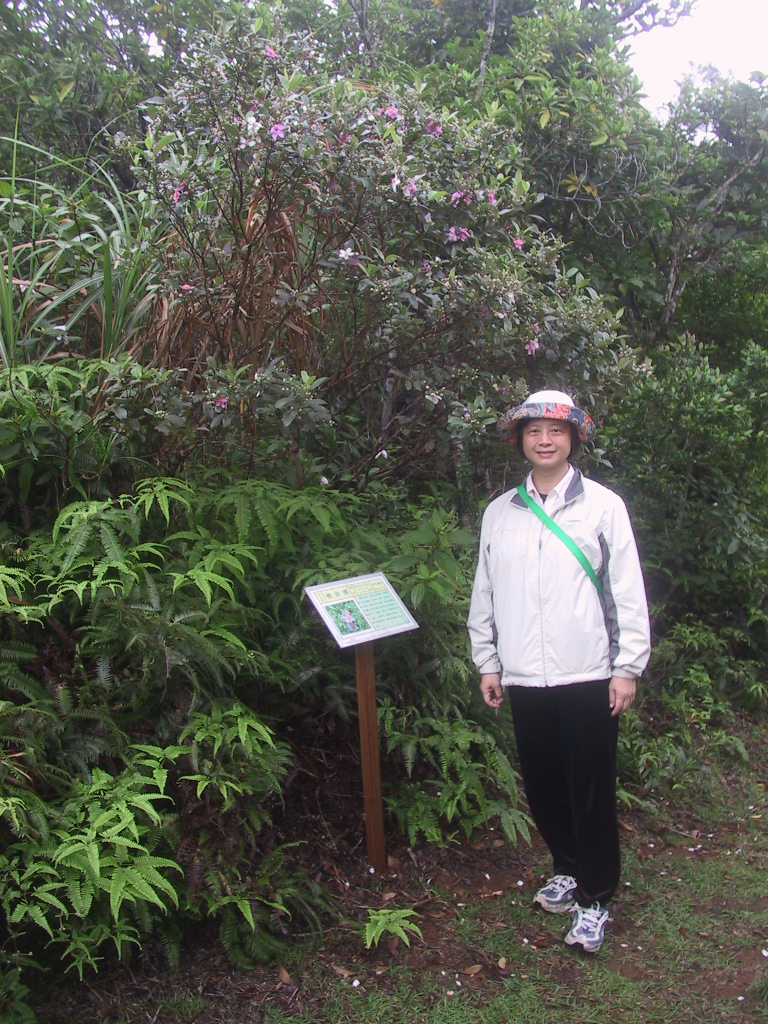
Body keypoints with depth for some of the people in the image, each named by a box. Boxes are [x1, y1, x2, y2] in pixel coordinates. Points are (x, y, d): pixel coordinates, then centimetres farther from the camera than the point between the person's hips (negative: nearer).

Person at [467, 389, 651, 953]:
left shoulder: (603, 505, -1)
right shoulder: (499, 513, 8)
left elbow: (628, 590, -1)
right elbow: (485, 593, 13)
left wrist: (628, 666, -5)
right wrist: (488, 663, 12)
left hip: (588, 676, -3)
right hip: (525, 678, 4)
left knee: (591, 792, 3)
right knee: (542, 787, 13)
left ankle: (594, 897, 19)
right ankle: (568, 869, 36)